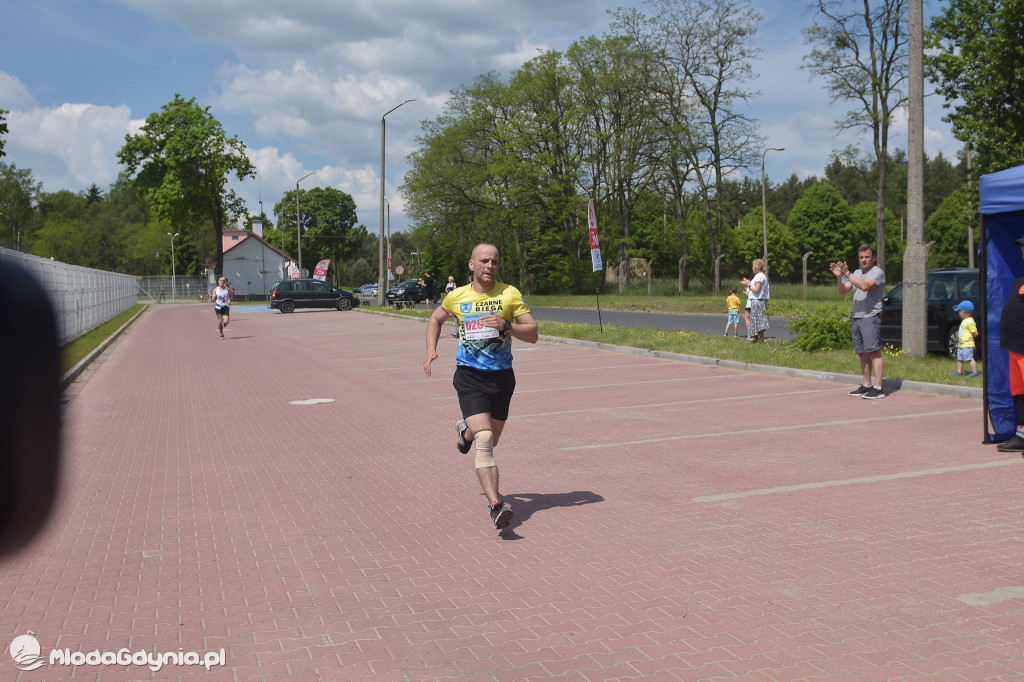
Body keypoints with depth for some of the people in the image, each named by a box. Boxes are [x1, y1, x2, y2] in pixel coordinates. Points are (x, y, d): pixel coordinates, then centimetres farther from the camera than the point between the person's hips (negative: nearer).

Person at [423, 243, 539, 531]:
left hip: (502, 377, 2)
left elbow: (533, 334, -3)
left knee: (490, 440, 19)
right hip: (470, 377, -2)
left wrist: (506, 326, -21)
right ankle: (495, 505, -25)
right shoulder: (457, 297, 1)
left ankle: (466, 430, 55)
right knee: (484, 440, -20)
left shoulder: (510, 294, -1)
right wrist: (431, 350, 8)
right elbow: (436, 319, 22)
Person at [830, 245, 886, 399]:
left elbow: (865, 286, -21)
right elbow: (842, 291, 14)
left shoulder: (877, 272, -4)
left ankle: (878, 388, -16)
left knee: (874, 351, -13)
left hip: (870, 317, -7)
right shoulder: (856, 274, 20)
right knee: (862, 353, 8)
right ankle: (866, 385, 12)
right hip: (856, 317, 7)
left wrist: (847, 274, -21)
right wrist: (838, 276, -2)